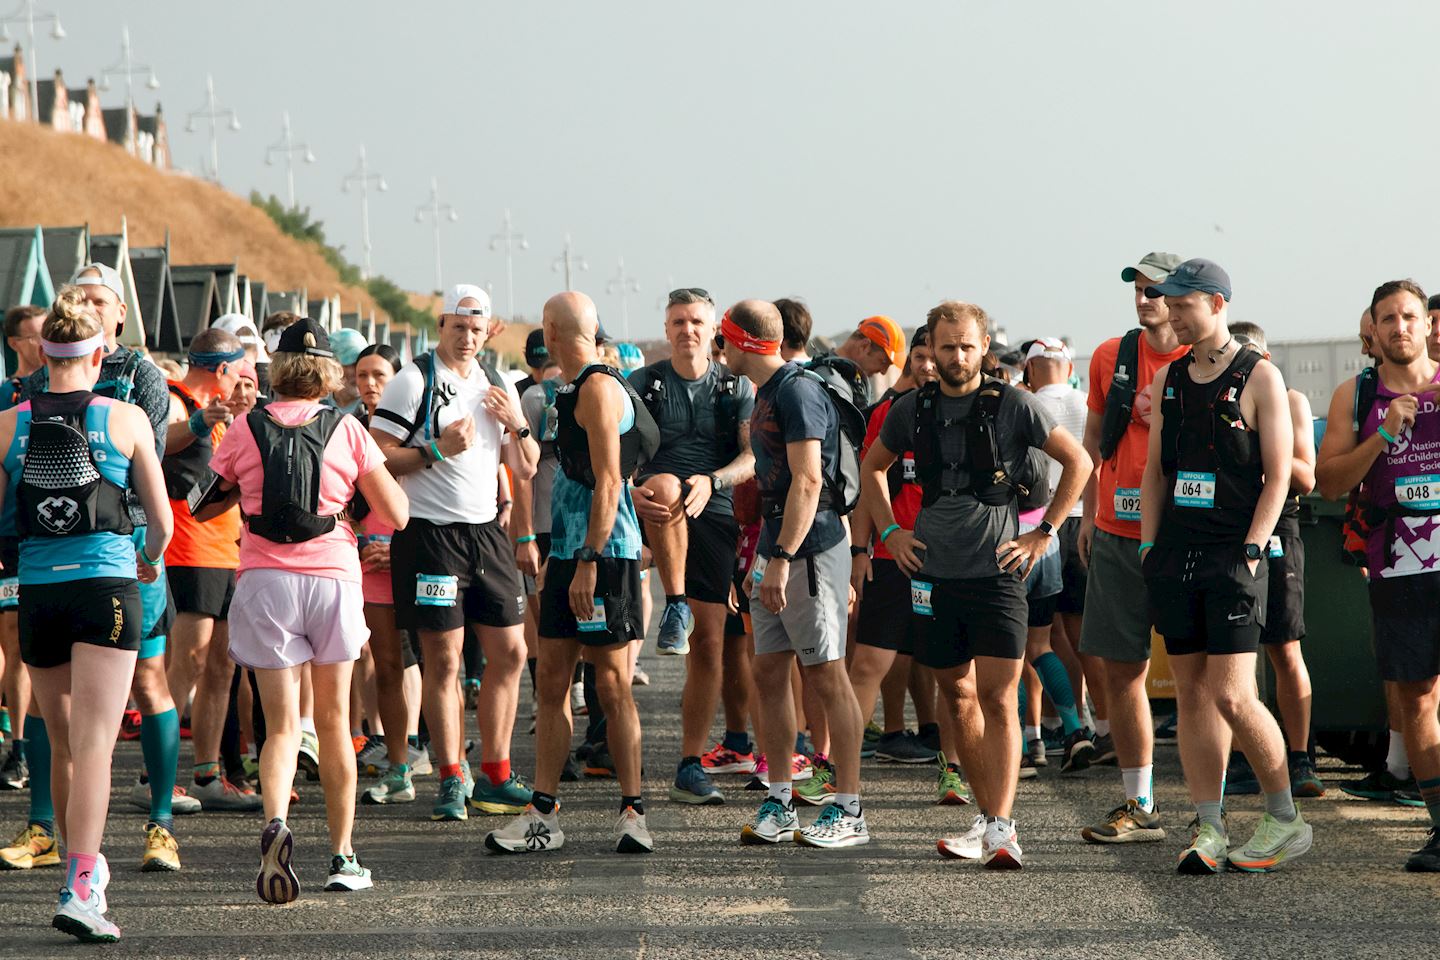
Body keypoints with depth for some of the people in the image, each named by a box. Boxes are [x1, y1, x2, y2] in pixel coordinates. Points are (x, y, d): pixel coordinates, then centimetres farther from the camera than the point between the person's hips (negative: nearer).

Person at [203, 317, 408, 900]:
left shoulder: (246, 429, 3)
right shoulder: (347, 430, 1)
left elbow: (204, 507, 12)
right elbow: (397, 514, 3)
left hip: (264, 579, 0)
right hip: (332, 575, 0)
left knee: (281, 725, 1)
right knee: (333, 721, 15)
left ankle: (275, 824, -28)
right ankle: (342, 856, 19)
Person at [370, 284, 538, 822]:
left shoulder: (497, 386, 15)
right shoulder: (413, 381, -4)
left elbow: (525, 471, 17)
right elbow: (376, 457, -10)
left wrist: (516, 425, -1)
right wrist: (437, 450, -19)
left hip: (487, 532, 6)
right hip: (431, 534, -6)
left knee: (509, 653, 6)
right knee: (443, 660, -5)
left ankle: (494, 778, 15)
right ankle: (451, 782, 1)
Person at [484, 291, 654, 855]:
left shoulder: (599, 388, -12)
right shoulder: (573, 391, 18)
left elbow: (609, 481, -19)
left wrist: (588, 561, -22)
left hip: (604, 554, -10)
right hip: (570, 552, 10)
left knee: (612, 683, -5)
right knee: (551, 682, 6)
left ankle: (632, 813, 0)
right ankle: (542, 815, 7)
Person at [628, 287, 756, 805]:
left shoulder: (737, 388, 9)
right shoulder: (643, 384, 6)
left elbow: (754, 457, -3)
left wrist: (712, 481, -22)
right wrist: (628, 492, -22)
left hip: (715, 514, 2)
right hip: (658, 516, -2)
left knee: (710, 641, -1)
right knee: (666, 486, -39)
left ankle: (690, 767, 6)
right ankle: (674, 607, -28)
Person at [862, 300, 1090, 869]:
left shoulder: (1012, 405, -4)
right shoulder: (912, 410, 7)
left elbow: (1078, 463, 2)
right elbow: (872, 466, 24)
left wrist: (1044, 533, -1)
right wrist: (889, 531, 13)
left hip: (996, 572, -4)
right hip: (933, 572, 5)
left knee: (997, 697, -11)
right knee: (957, 695, 10)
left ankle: (1000, 828, -16)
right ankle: (986, 818, 20)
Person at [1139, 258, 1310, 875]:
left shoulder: (1258, 377, -3)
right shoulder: (1167, 379, 14)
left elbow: (1278, 476, -6)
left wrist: (1250, 550, -13)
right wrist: (1149, 547, 9)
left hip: (1233, 556, -6)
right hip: (1176, 554, 6)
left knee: (1232, 695, -11)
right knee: (1192, 695, 4)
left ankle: (1286, 822, 3)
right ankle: (1208, 831, 7)